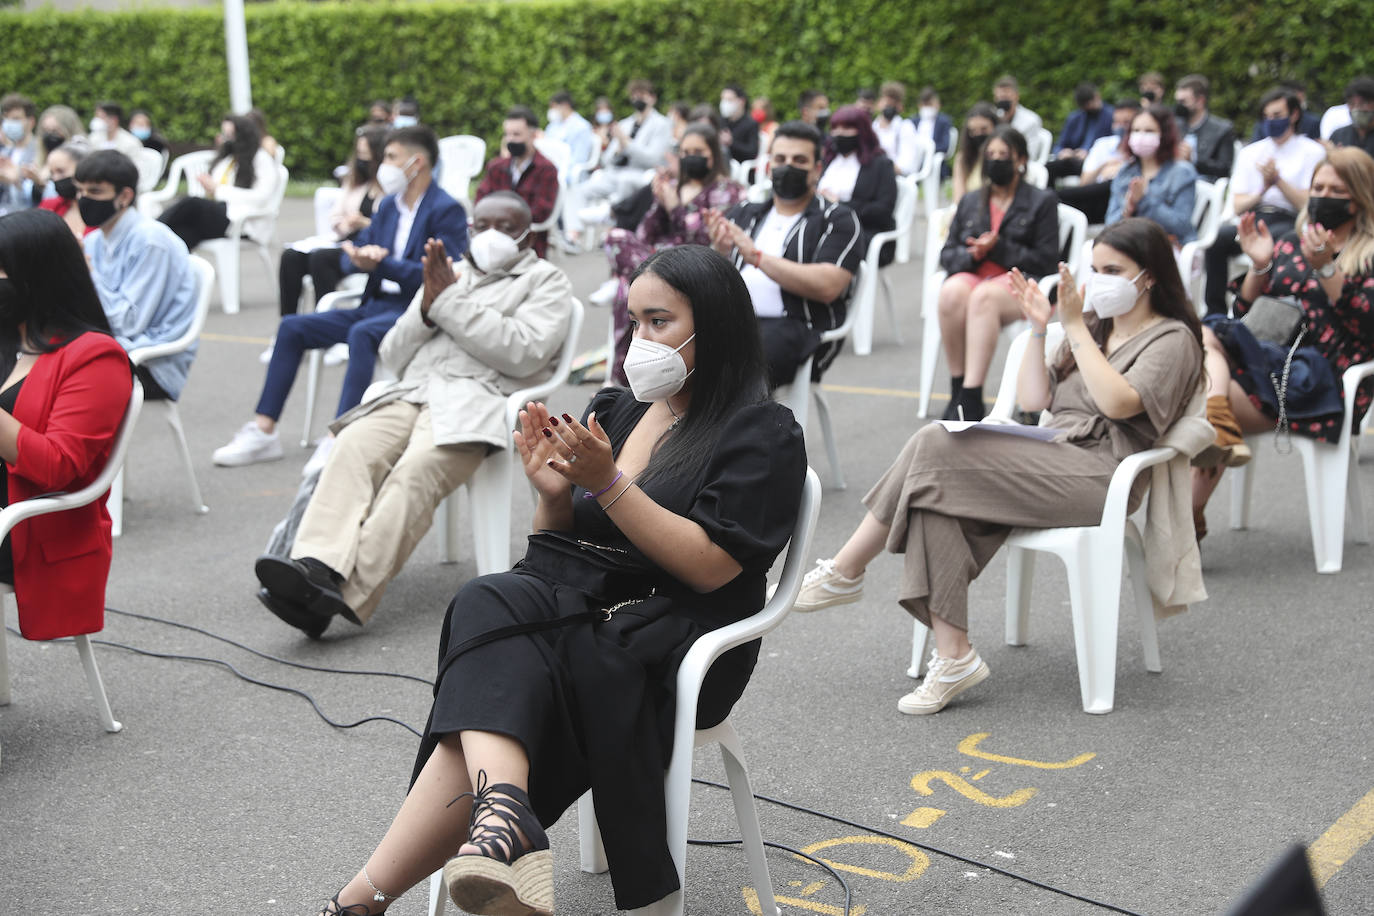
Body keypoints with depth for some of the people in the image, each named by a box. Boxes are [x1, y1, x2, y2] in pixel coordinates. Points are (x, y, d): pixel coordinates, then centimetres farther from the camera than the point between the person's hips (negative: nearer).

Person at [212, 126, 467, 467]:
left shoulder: (447, 211, -8)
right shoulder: (389, 205, 18)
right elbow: (350, 257, 18)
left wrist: (381, 263, -24)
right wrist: (360, 258, -7)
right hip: (377, 306, 8)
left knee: (361, 334, -37)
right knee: (292, 327, -3)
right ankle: (263, 431, -4)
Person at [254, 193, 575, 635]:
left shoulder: (546, 280, 17)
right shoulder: (448, 274, 33)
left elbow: (522, 353, -4)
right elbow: (392, 357, 25)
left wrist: (450, 302, -1)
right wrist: (426, 309, 6)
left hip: (476, 396, -5)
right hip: (409, 391, 5)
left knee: (416, 470, -34)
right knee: (353, 448, -29)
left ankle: (349, 594, -47)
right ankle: (318, 566, -47)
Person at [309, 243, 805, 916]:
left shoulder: (763, 434, 0)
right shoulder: (614, 411, 19)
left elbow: (710, 567, -13)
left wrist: (608, 483, -18)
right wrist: (554, 495, -3)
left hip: (674, 649, -5)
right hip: (579, 607, 5)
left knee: (491, 677, -30)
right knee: (492, 603, -31)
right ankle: (503, 811, -54)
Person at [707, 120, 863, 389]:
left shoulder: (839, 219, 10)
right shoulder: (744, 213, 26)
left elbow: (827, 287, -8)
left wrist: (757, 256, -11)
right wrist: (719, 253, -5)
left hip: (796, 326, -4)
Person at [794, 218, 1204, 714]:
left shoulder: (1173, 339, 4)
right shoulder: (1096, 328, 28)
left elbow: (1118, 403, -16)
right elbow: (1032, 400, 18)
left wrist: (1074, 327, -11)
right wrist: (1038, 329, 9)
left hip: (1100, 475, -8)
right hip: (1051, 461, 8)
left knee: (936, 448, -24)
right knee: (937, 496, -25)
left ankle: (846, 572, -12)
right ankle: (953, 657, -27)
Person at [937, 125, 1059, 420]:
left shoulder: (1042, 201, 11)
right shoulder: (970, 202, 24)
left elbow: (1046, 259, 1)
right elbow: (947, 254, 18)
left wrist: (998, 249, -11)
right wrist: (972, 254, -6)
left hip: (1017, 279, -3)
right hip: (970, 274, 3)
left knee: (983, 296, -40)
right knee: (952, 292, -36)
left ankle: (971, 397, -46)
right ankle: (957, 387, -28)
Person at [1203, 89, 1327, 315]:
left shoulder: (1313, 152, 10)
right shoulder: (1250, 153, 22)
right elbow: (1239, 206, 14)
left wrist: (1278, 181, -9)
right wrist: (1263, 190, -4)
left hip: (1290, 222, -3)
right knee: (1219, 237, -31)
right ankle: (1215, 313, -28)